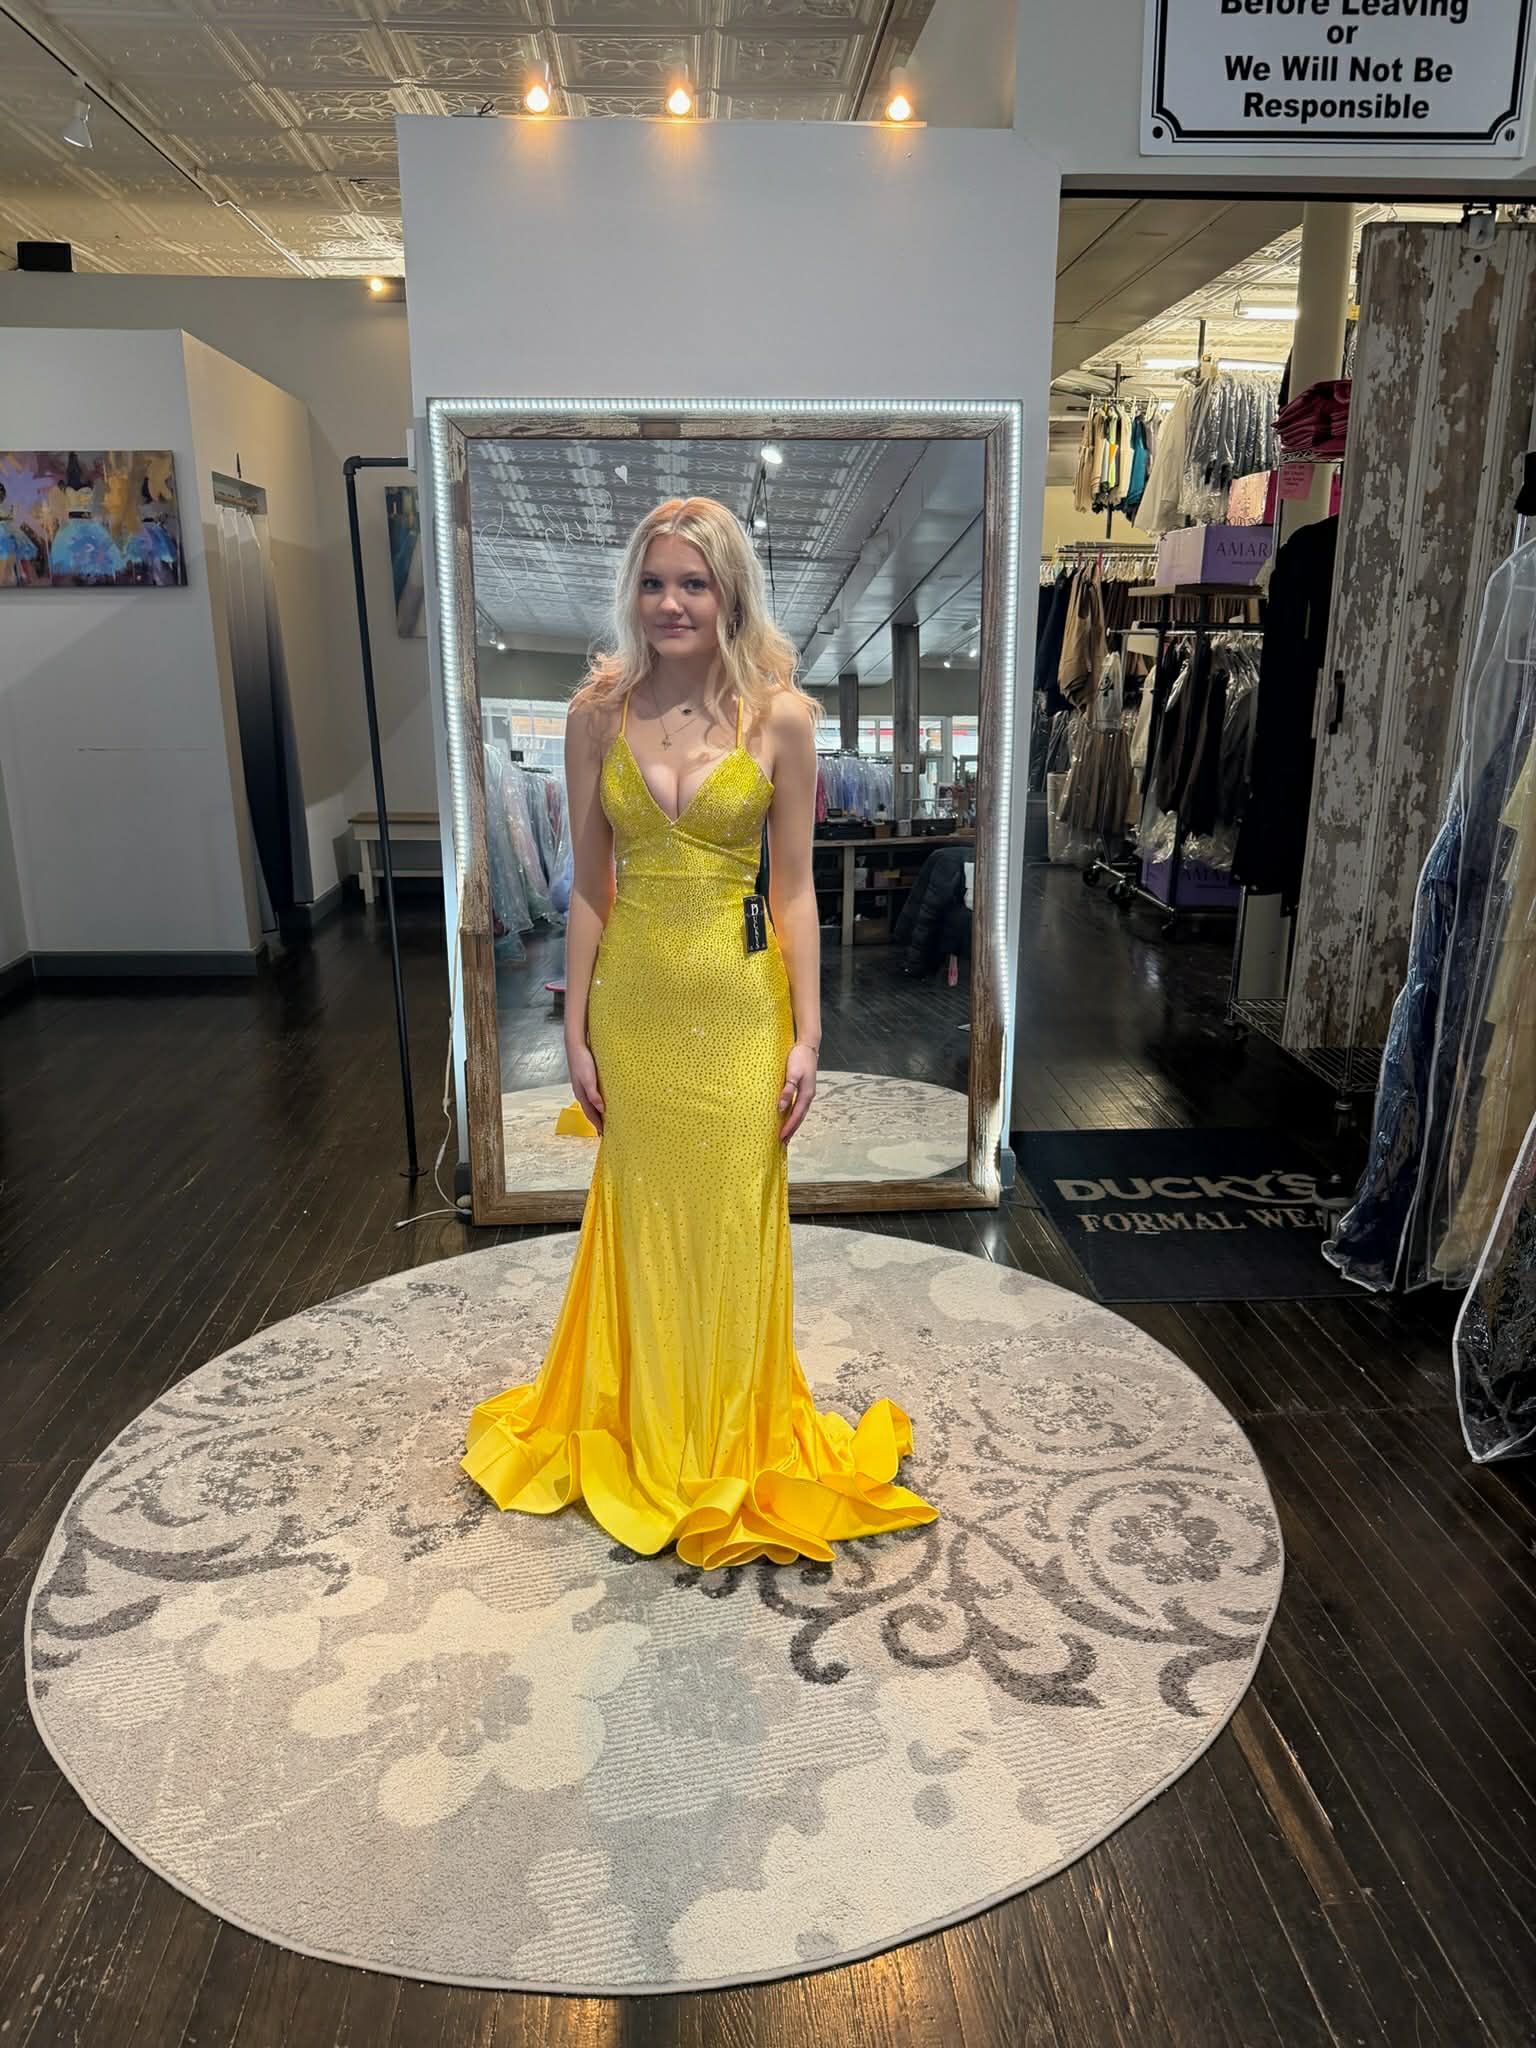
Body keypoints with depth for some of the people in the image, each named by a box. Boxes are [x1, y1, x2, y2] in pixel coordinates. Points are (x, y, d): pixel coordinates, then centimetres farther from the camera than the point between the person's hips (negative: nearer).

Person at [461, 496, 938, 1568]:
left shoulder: (781, 716, -6)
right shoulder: (599, 712, -1)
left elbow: (795, 887, -5)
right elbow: (590, 884, 2)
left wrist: (807, 1036, -7)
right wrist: (577, 1027, 1)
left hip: (740, 1004, -1)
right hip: (633, 1001, 2)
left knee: (732, 1225, 9)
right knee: (643, 1219, 14)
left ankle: (734, 1449, 31)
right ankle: (641, 1434, 36)